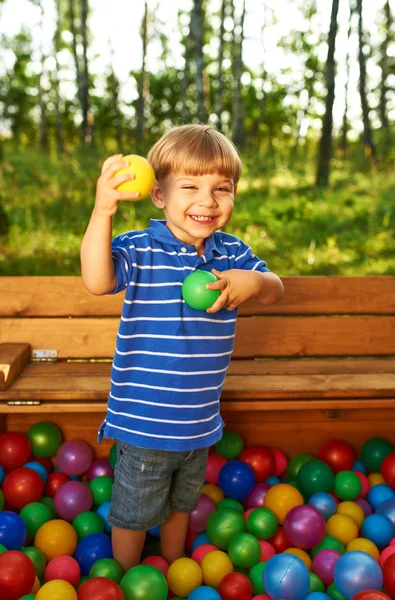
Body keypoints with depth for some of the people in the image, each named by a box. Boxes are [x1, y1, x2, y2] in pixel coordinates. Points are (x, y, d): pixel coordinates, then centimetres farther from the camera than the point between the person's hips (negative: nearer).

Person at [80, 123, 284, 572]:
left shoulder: (232, 253, -1)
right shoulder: (139, 250, -19)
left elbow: (276, 292, 2)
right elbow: (97, 282, -36)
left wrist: (254, 281, -21)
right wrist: (103, 210, -49)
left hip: (199, 421, 5)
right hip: (143, 421, -5)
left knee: (181, 503, 28)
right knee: (133, 513, 15)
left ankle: (174, 569, 53)